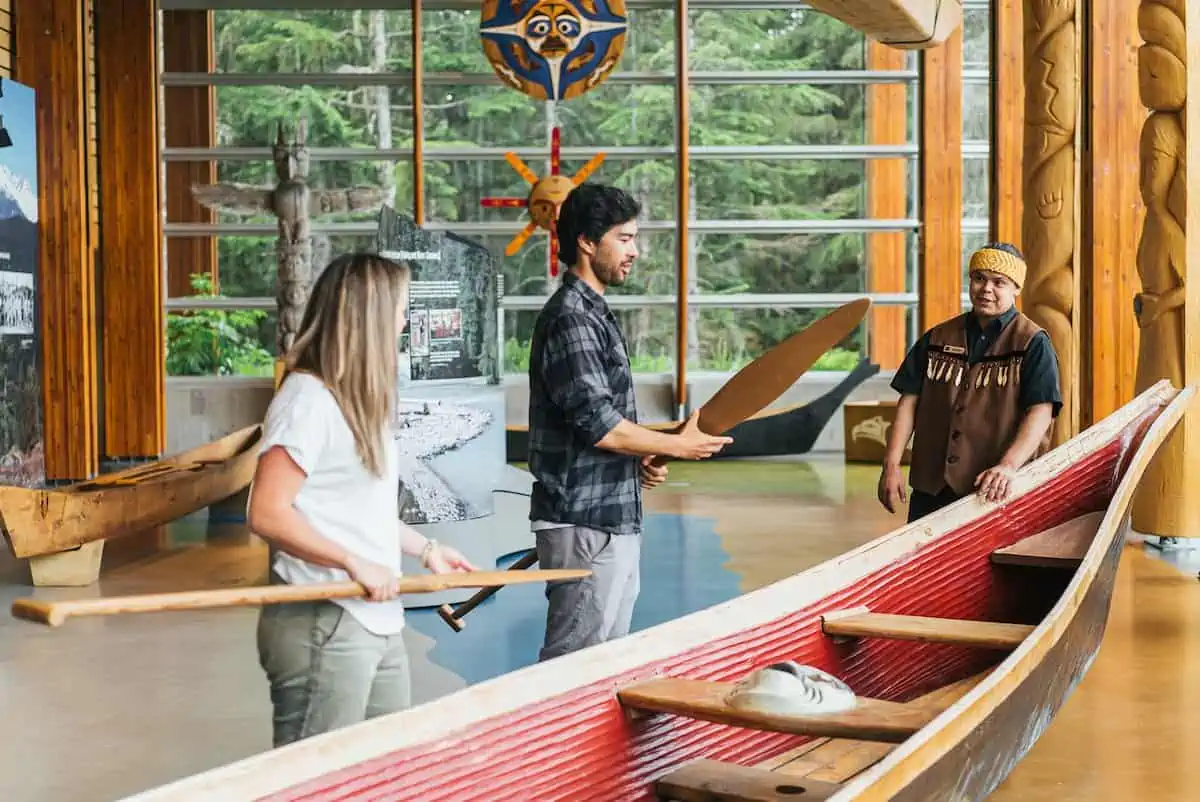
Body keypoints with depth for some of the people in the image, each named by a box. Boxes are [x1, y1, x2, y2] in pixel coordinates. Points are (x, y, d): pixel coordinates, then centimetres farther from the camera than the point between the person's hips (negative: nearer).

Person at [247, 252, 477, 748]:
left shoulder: (361, 401, 15)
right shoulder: (308, 400, -14)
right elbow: (267, 514, -20)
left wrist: (425, 549, 20)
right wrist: (356, 564, -20)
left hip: (380, 623, 9)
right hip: (322, 630, -9)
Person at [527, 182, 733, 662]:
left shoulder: (593, 312, 16)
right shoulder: (570, 319, -16)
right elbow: (598, 425, -22)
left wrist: (639, 460, 8)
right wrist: (679, 445, -11)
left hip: (614, 519, 10)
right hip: (586, 522, -10)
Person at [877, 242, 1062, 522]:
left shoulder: (1033, 344, -1)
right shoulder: (937, 339, 12)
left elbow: (1041, 412, -11)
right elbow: (909, 401, 11)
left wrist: (1008, 465, -26)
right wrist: (891, 465, 1)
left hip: (995, 493, -4)